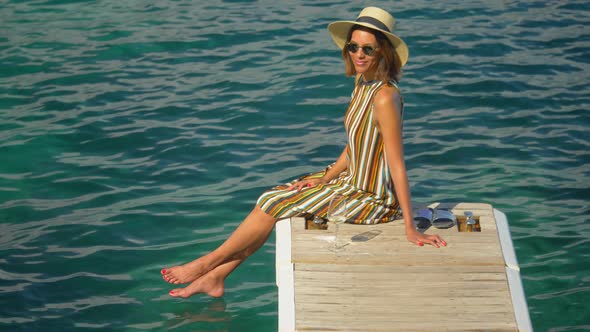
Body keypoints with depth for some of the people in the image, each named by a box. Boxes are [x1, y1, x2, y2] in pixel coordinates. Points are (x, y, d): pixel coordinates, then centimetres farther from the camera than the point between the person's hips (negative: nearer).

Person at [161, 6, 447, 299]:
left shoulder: (384, 96, -25)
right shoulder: (362, 82, 4)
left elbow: (397, 165, -25)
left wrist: (410, 228, -23)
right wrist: (325, 178, 2)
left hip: (370, 200, -8)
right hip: (352, 181, 8)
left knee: (275, 205, -4)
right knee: (271, 199, 5)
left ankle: (208, 263, 15)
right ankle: (214, 278, 12)